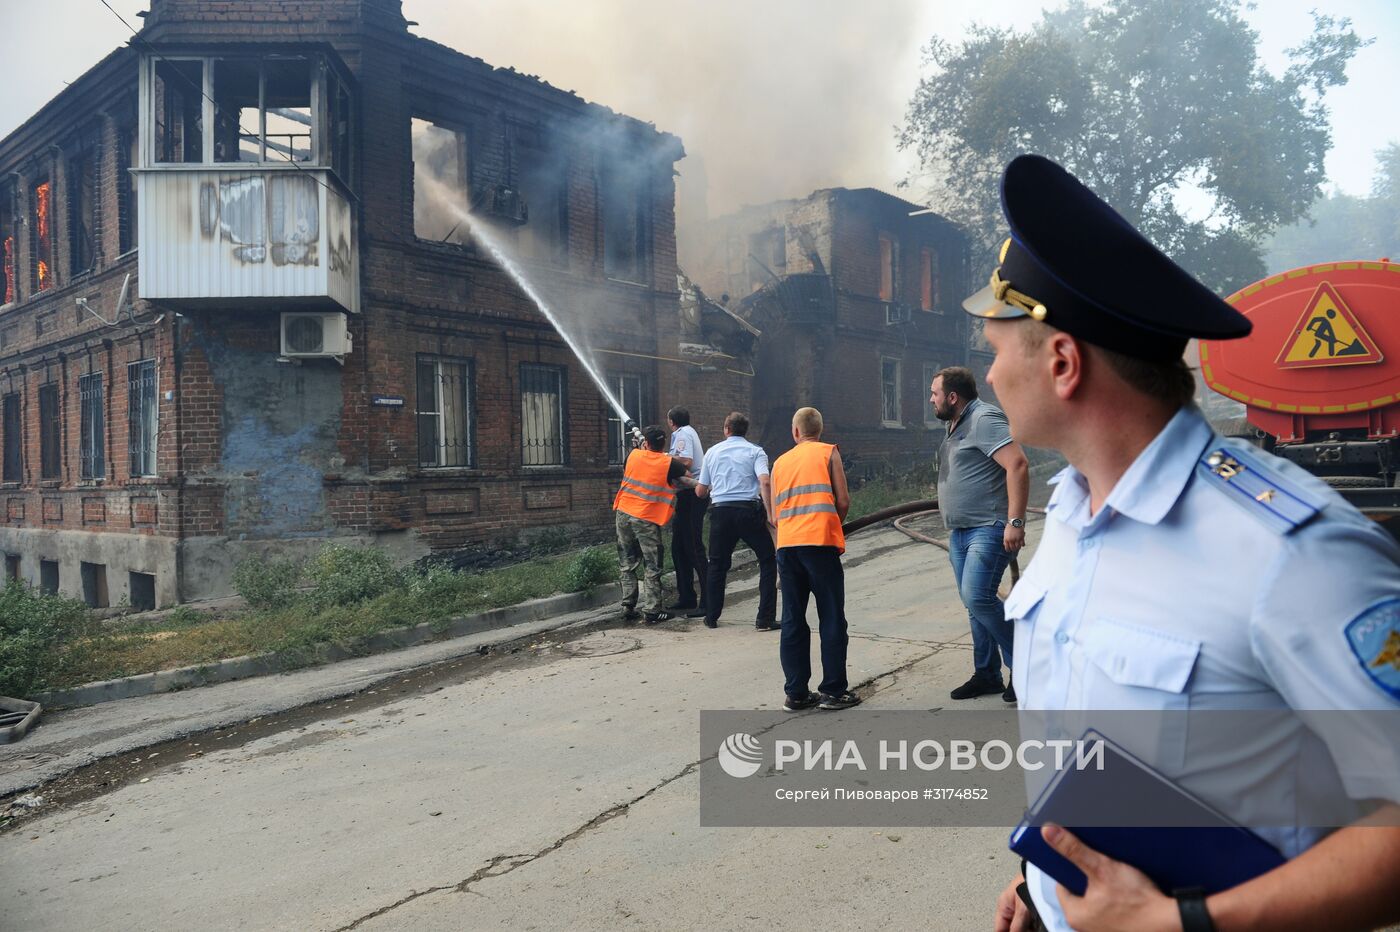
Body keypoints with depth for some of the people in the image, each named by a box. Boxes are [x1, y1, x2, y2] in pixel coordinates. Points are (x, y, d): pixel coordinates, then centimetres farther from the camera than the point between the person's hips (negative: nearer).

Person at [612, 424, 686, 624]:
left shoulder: (633, 455, 2)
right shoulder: (669, 463, -6)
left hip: (623, 514, 4)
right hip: (647, 520, -4)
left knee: (627, 564, 14)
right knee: (651, 568, 3)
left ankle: (628, 607, 13)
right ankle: (652, 611, 1)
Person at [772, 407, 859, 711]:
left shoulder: (780, 462, 18)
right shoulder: (828, 452, 8)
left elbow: (776, 510, 16)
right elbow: (843, 501, 0)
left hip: (786, 545, 4)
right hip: (820, 543, -4)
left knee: (792, 621, 8)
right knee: (831, 619, 3)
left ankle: (796, 693, 11)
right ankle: (834, 691, 4)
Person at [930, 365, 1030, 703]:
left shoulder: (984, 419, -13)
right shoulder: (956, 426, 18)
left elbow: (1018, 465, -24)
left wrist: (1015, 521, -29)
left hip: (988, 530, -10)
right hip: (960, 533, 10)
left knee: (978, 598, -19)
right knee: (974, 604, 11)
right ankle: (987, 675, 20)